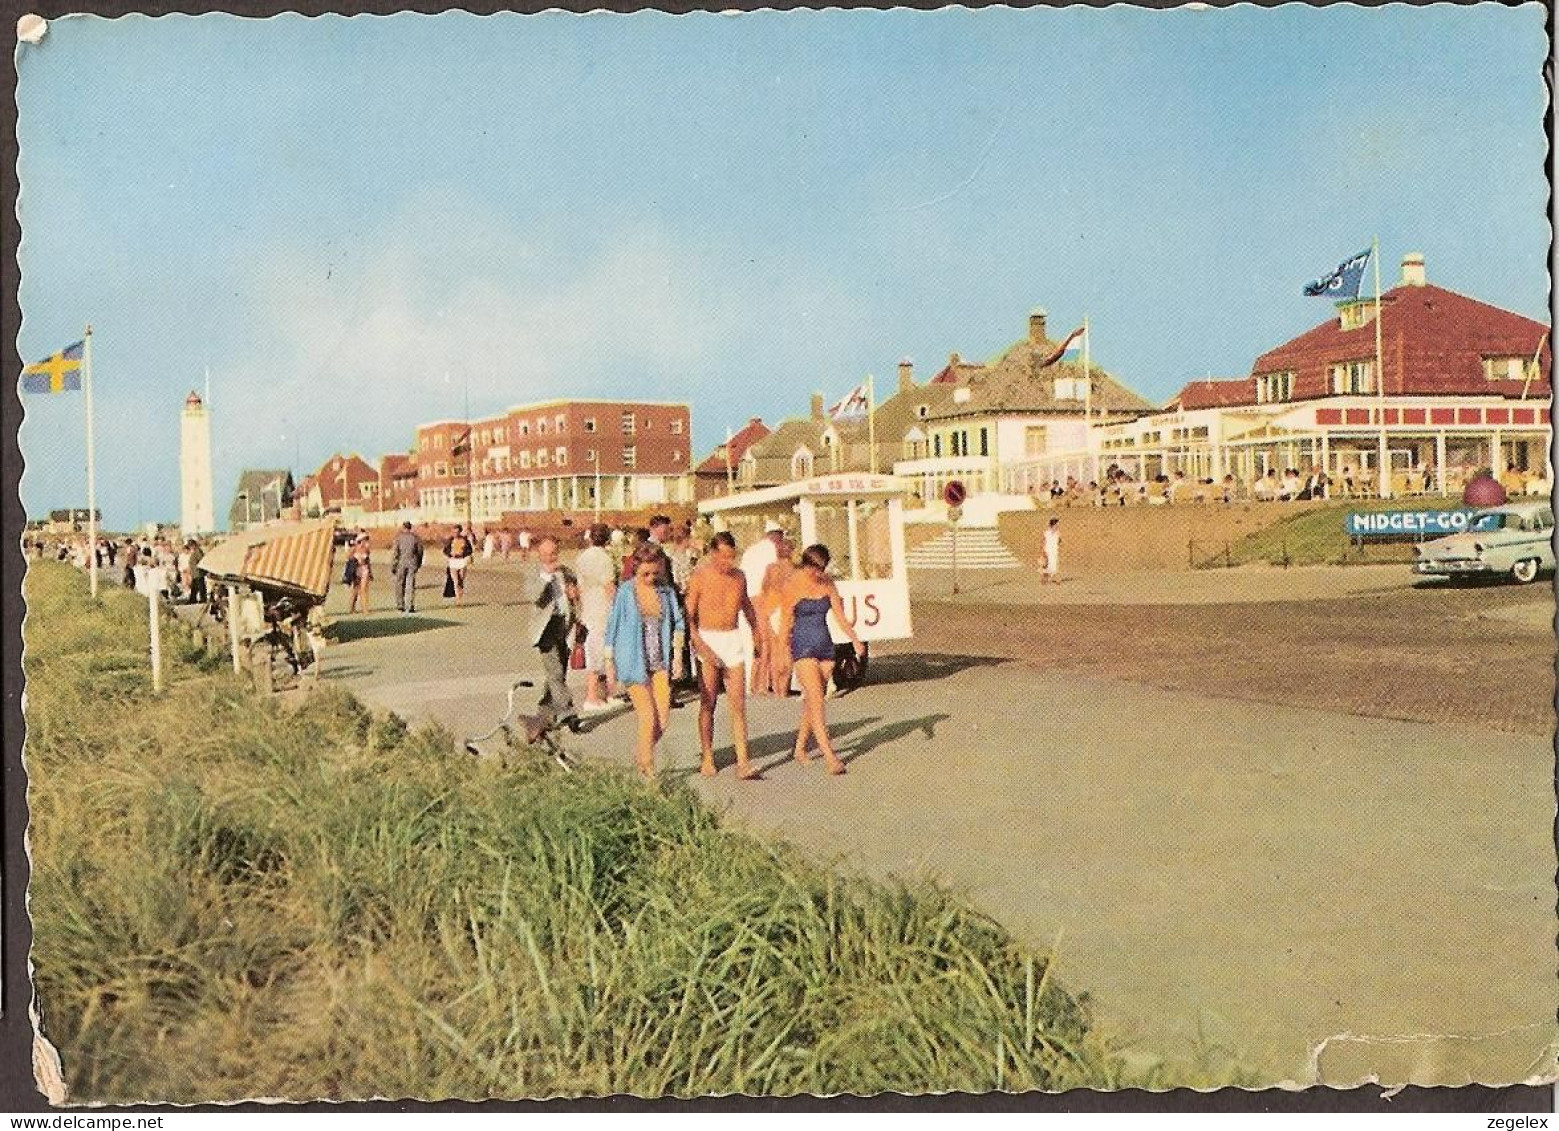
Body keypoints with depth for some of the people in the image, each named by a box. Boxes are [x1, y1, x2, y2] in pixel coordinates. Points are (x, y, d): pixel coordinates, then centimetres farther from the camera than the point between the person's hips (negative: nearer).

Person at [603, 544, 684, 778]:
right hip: (634, 662, -4)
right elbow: (612, 629, -1)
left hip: (660, 663, 4)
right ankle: (648, 769, 10)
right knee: (649, 717, -6)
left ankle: (641, 753, 25)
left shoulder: (666, 591, 5)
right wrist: (609, 664, -2)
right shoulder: (625, 593, -6)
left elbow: (677, 624, 10)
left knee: (663, 719, -2)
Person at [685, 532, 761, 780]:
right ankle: (707, 759, 15)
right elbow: (688, 617, -7)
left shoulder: (739, 576, 7)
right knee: (708, 704, 3)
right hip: (708, 640, -3)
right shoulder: (700, 578, -6)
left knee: (738, 704, -4)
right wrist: (701, 646, -16)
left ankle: (743, 762, -6)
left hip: (734, 640, 3)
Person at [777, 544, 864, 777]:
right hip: (803, 648, -5)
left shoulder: (828, 584, 6)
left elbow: (840, 616, 9)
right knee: (816, 701, -13)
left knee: (812, 701, 11)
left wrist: (856, 640, 1)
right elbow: (785, 624, -3)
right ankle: (830, 757, -18)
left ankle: (800, 748, 27)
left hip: (825, 646, 5)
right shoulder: (793, 587, -7)